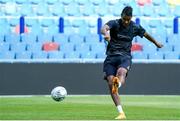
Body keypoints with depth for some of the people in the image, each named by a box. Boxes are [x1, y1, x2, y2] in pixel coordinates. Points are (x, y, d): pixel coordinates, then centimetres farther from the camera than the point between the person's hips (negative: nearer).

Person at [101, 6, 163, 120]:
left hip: (125, 57, 0)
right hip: (111, 57, 0)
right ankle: (121, 113, -14)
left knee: (121, 72, -35)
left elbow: (146, 34, 26)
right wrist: (106, 34, -53)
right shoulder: (114, 23, -4)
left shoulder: (135, 27, 5)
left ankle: (118, 84, -71)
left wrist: (156, 43, 43)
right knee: (110, 83, -15)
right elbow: (104, 28, -27)